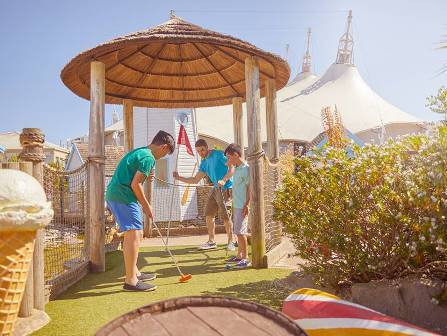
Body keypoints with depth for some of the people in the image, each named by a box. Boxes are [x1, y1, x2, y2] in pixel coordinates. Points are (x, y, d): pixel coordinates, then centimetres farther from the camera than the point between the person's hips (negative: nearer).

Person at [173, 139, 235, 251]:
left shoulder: (219, 154, -9)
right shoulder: (204, 163, 14)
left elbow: (232, 168, -16)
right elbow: (195, 180, 16)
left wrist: (224, 180, -32)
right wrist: (179, 177, 6)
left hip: (225, 188, -8)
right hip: (216, 189, 8)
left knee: (224, 215, -7)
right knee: (208, 214, 8)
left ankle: (231, 242, 7)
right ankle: (211, 242, 19)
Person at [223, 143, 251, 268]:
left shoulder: (245, 169, -15)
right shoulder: (237, 168, 12)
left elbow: (249, 188, -16)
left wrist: (247, 205, -18)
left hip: (242, 206, -9)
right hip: (236, 205, 9)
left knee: (241, 232, -7)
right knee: (238, 232, 14)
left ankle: (245, 259, 1)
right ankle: (239, 256, 25)